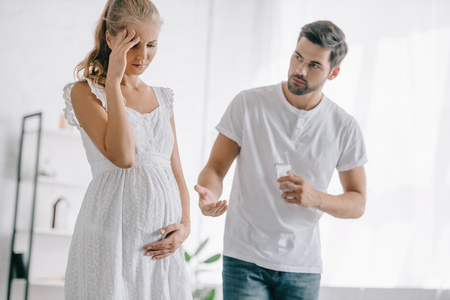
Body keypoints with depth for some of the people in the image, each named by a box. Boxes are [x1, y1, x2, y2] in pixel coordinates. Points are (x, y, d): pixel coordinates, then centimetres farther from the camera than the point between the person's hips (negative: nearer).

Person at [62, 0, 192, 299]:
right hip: (113, 236, -5)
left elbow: (176, 172, 14)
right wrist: (113, 81, -15)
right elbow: (122, 156, -17)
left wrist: (185, 226, -1)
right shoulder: (85, 92, -3)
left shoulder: (162, 98, 14)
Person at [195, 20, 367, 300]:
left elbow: (357, 203, 4)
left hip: (303, 266, 2)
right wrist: (209, 196, -24)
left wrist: (316, 198, -16)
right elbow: (215, 168, -2)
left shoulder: (345, 127, -1)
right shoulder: (248, 104, -5)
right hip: (246, 259, -2)